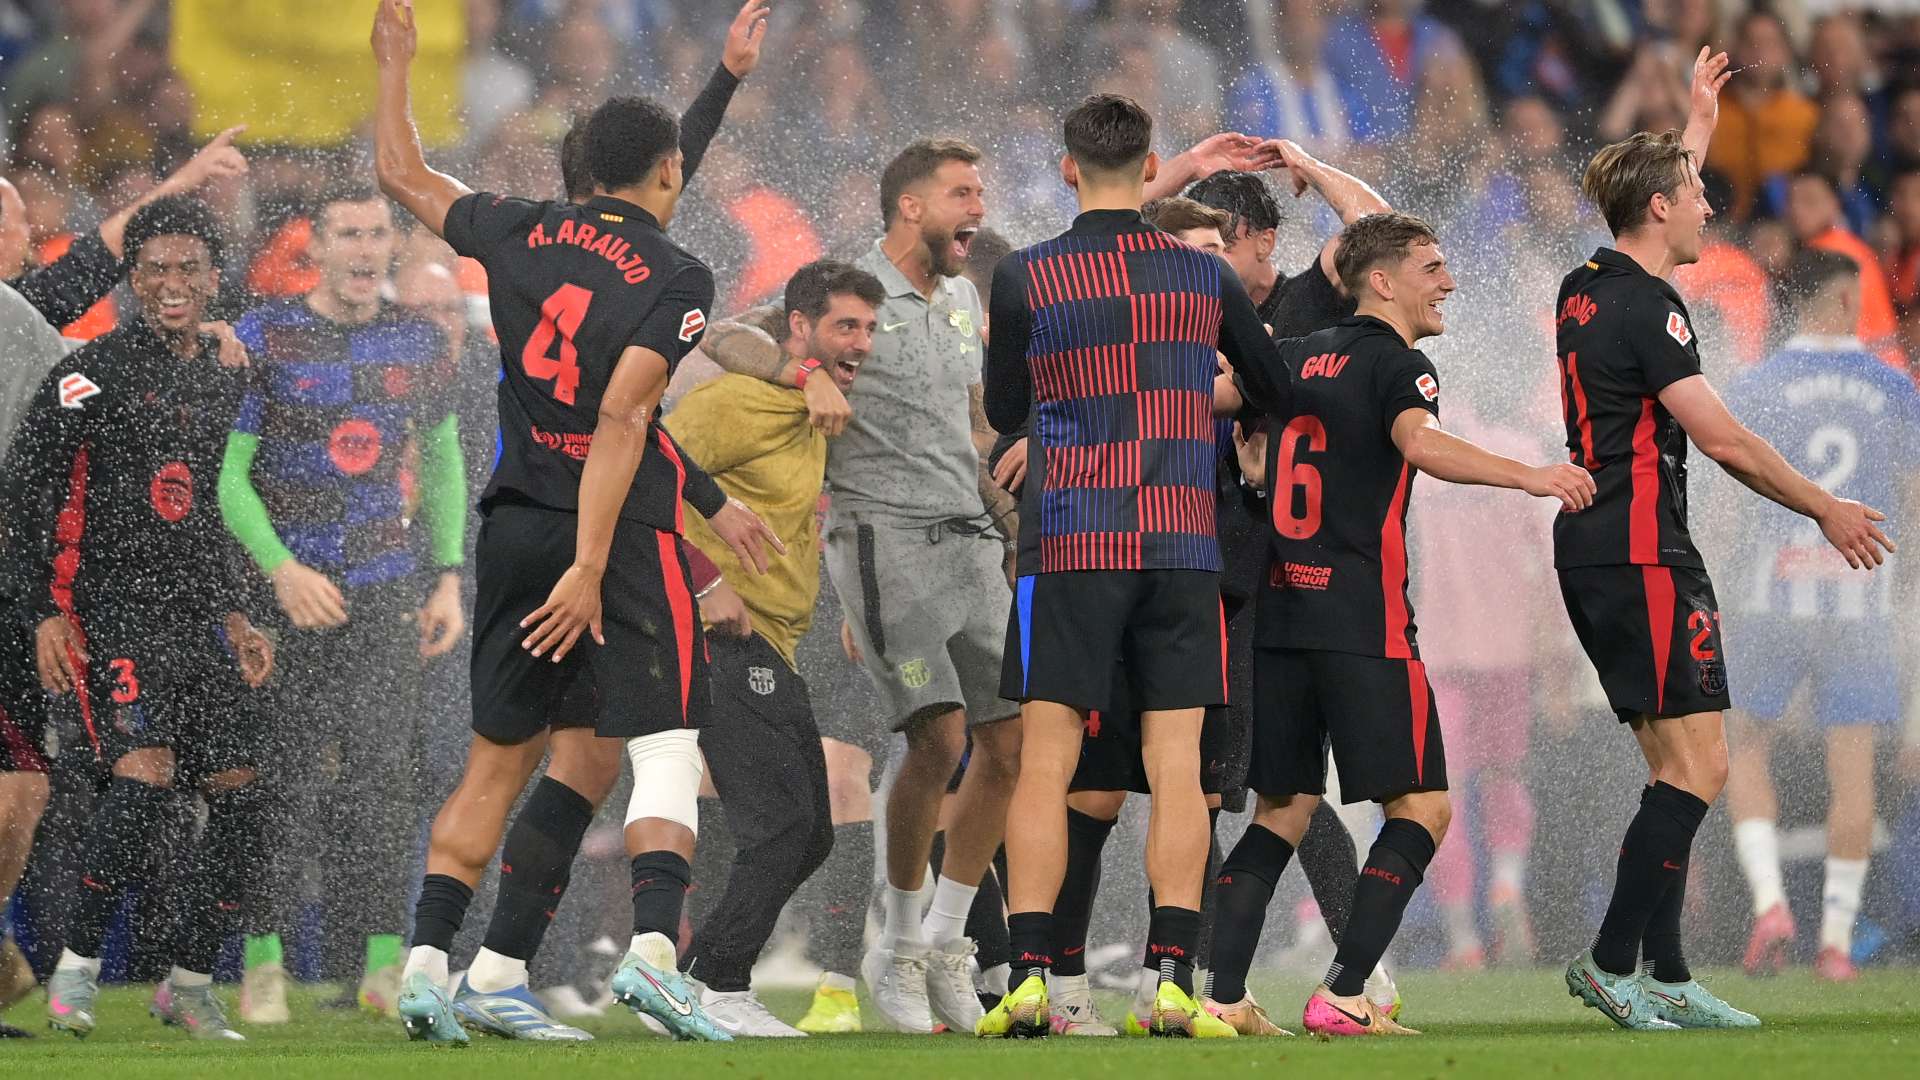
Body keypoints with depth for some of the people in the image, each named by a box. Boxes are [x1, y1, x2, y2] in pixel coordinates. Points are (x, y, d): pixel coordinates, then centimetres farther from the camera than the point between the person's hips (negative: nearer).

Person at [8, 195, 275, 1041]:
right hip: (112, 611, -7)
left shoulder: (225, 382, 16)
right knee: (144, 776, -22)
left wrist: (235, 614, 19)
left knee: (239, 794, -1)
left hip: (199, 615, 7)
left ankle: (190, 983, 11)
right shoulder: (96, 371, -5)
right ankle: (76, 968, -9)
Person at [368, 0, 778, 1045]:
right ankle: (652, 948, -24)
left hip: (513, 525, 5)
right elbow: (622, 420, -17)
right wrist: (590, 568, -20)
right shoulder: (675, 276, -8)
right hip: (622, 524, -5)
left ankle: (426, 959, 5)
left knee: (498, 754, 13)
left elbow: (401, 174, 22)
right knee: (665, 749, -5)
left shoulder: (519, 234, 6)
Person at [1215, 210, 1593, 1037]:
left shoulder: (1297, 359, 14)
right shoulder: (1397, 365, -6)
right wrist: (1529, 476, -35)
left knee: (1283, 809, 13)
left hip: (1278, 612, 7)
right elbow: (1420, 444, -26)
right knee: (1421, 807, -1)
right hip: (1363, 622, -7)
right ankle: (1342, 997, -12)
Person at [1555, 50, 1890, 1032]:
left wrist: (1697, 123, 47)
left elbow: (1662, 189, 35)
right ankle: (1612, 961, -13)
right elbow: (1721, 438, -16)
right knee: (1697, 767, -10)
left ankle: (1665, 980, 6)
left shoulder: (1586, 290, 12)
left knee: (1676, 768, 10)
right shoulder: (1645, 306, -14)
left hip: (1591, 548, 10)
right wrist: (1825, 509, -7)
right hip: (1643, 553, -10)